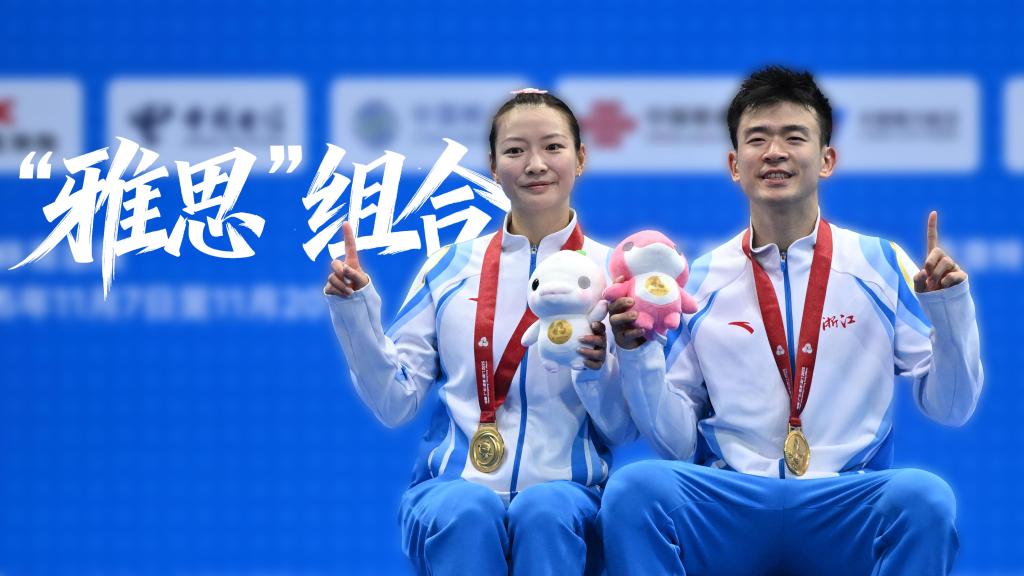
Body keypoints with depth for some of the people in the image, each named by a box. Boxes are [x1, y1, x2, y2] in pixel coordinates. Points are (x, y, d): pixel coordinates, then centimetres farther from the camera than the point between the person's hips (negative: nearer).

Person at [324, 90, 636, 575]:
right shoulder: (451, 268, 9)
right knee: (468, 510, -34)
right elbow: (395, 403, 6)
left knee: (545, 510, -35)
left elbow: (622, 430, 3)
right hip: (452, 486, 1)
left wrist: (599, 366, -17)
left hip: (565, 488, -1)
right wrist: (355, 312, -6)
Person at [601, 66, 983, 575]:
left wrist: (950, 310, -6)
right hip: (728, 505, 0)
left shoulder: (881, 267, 8)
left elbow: (950, 409, 9)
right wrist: (638, 355, -5)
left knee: (923, 496, -34)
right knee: (636, 487, -31)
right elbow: (676, 442, 11)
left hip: (848, 505, 0)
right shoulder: (700, 282, 10)